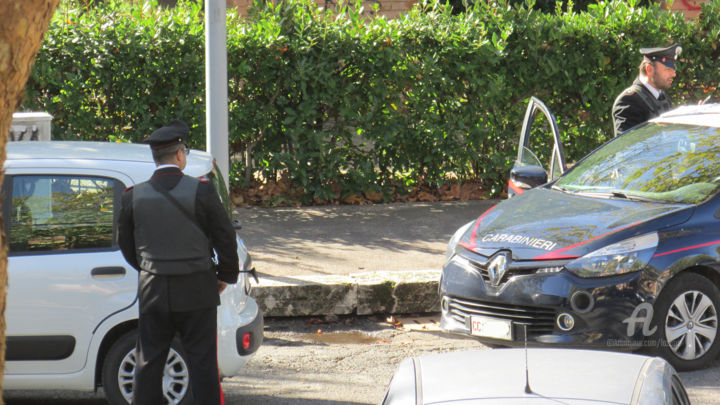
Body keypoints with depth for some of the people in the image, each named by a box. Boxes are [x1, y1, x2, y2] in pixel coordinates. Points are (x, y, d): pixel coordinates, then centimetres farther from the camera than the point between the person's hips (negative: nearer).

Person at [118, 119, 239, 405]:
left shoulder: (134, 196, -1)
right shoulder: (200, 191, -10)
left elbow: (125, 244, 8)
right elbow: (225, 237, -5)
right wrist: (226, 275, 9)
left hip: (153, 289, 2)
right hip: (196, 290, -2)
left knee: (148, 361, 9)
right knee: (202, 361, 3)